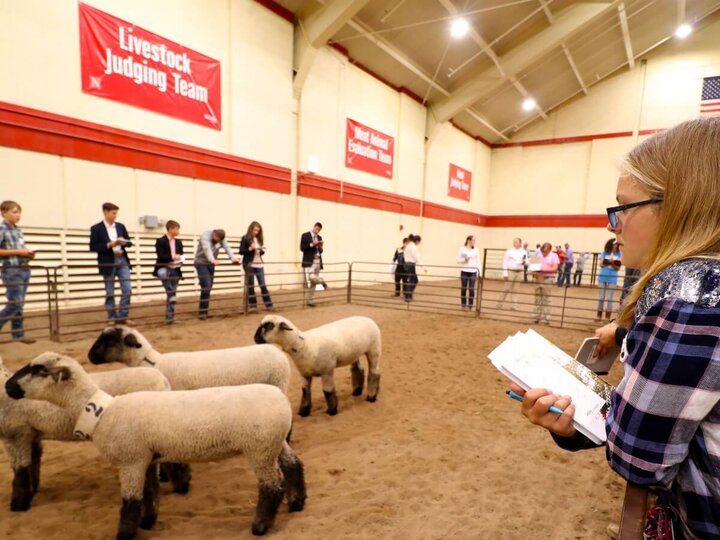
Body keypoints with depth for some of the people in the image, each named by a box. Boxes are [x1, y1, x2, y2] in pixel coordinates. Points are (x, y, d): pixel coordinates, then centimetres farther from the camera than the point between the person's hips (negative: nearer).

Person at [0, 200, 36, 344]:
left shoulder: (18, 230, 13)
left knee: (19, 305, 9)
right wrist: (18, 252, -17)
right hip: (12, 271, -7)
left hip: (24, 270, 7)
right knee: (14, 303, -9)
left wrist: (28, 253, 4)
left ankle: (18, 334, 15)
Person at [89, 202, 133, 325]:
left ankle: (123, 316, 8)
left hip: (122, 260, 4)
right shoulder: (96, 228, -3)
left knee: (127, 289, -2)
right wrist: (109, 245, -18)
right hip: (108, 263, -4)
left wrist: (123, 242, -10)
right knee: (109, 293, 6)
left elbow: (129, 242, 12)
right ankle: (112, 318, 16)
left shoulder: (121, 226, 9)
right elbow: (93, 247, -8)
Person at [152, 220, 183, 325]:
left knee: (172, 294, 5)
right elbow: (160, 256, -16)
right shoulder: (160, 241, -7)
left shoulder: (178, 242, 11)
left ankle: (169, 317, 12)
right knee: (163, 273, -42)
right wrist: (172, 257, -24)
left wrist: (180, 260, -5)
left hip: (175, 270, 5)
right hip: (163, 268, -5)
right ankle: (171, 295, -24)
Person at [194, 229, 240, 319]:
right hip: (201, 263, -6)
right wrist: (212, 260, -56)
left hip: (211, 264, 6)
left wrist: (233, 258, -37)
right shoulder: (205, 236, -21)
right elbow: (207, 249, -39)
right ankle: (202, 312, -10)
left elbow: (227, 248, -19)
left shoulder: (221, 239, -4)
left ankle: (204, 311, 17)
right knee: (206, 287, -16)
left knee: (208, 288, 7)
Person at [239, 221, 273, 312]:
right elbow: (241, 251, -7)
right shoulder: (245, 238, -4)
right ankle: (252, 305, 12)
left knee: (263, 285, 5)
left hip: (259, 264, 5)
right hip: (249, 264, -5)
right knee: (250, 285, 4)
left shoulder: (259, 239, 12)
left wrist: (262, 251, -5)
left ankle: (268, 305, 8)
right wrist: (250, 248, -20)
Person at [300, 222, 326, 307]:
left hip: (318, 261, 5)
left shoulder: (319, 238, 17)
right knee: (311, 277, -25)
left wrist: (320, 248, -2)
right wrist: (312, 244, -16)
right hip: (309, 261, -5)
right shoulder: (305, 235, 0)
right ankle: (321, 281, 7)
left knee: (313, 283, 5)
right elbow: (302, 248, -9)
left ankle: (311, 301, 11)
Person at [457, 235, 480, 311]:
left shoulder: (476, 250, 3)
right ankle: (463, 305, 17)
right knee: (463, 289, 5)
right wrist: (464, 259, -18)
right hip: (464, 272, -1)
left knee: (472, 289, -3)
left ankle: (470, 306, 7)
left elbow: (478, 262, 5)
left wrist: (479, 272, 0)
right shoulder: (462, 249, -2)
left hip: (473, 272, 1)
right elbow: (458, 260, 2)